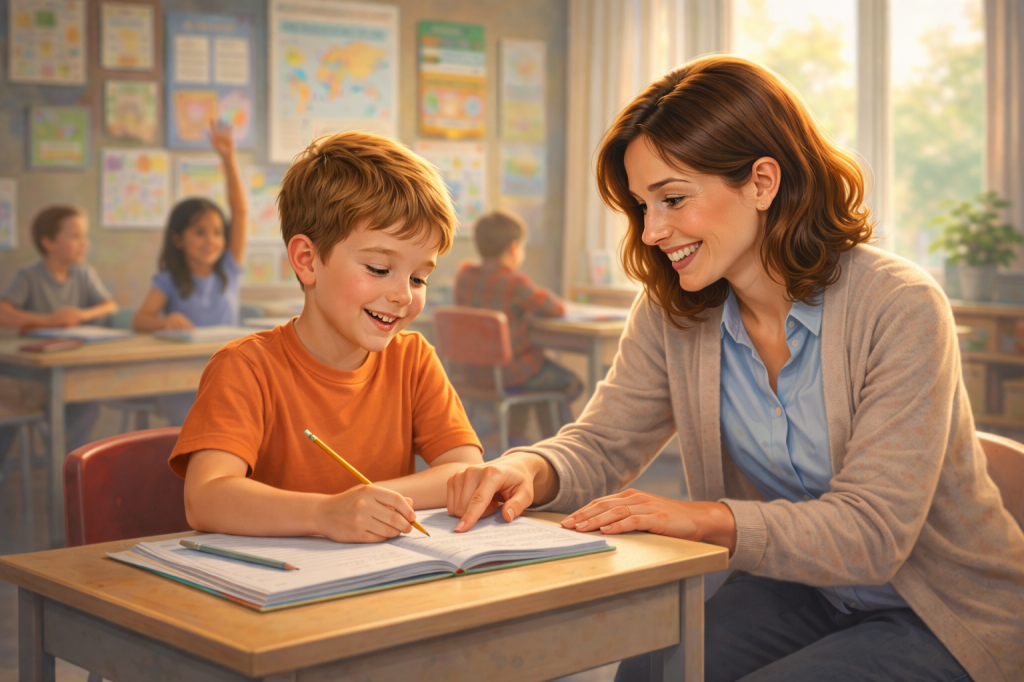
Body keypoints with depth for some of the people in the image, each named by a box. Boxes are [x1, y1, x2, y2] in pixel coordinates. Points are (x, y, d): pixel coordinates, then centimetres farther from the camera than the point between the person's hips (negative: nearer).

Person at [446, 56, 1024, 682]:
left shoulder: (900, 307, -23)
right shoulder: (670, 312, -6)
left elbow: (873, 532, -27)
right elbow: (603, 444, -4)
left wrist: (705, 517, -39)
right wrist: (532, 470, -27)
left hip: (946, 620, -4)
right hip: (797, 589, 5)